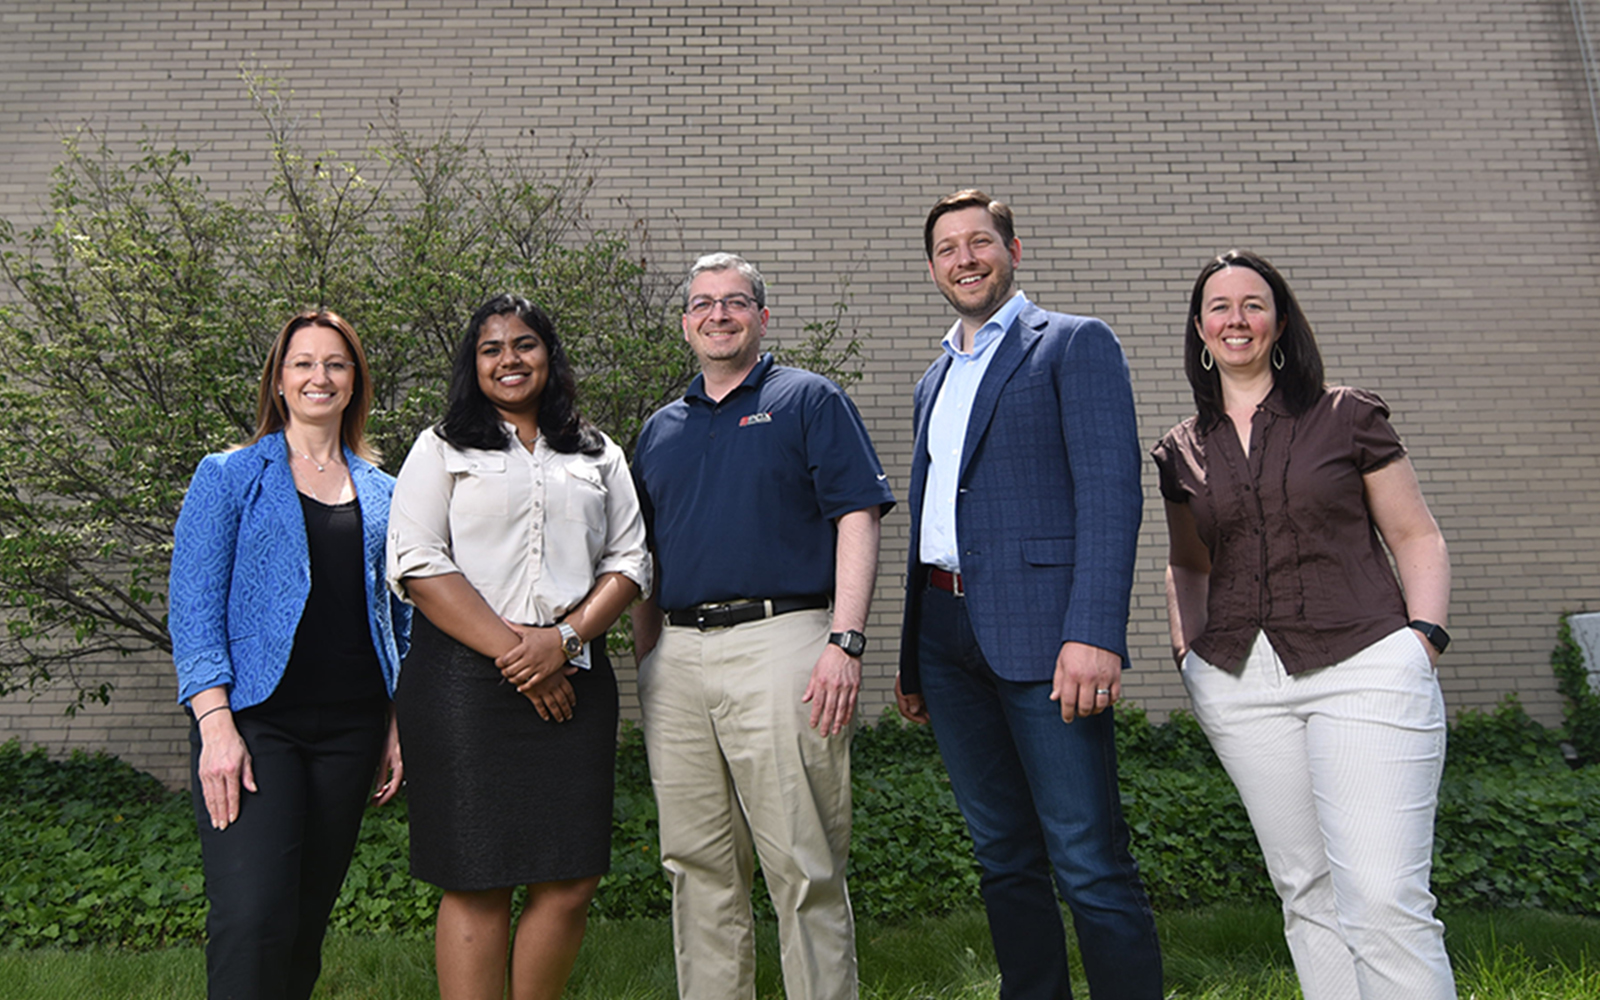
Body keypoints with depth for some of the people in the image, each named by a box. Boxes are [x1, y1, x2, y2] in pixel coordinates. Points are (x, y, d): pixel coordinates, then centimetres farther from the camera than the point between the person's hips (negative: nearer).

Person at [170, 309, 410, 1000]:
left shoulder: (381, 492, 13)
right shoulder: (229, 477, 3)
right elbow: (193, 607, -3)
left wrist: (398, 725, 9)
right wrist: (216, 724, -13)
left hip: (350, 728, 4)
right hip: (254, 721, -3)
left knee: (310, 917, 10)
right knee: (252, 920, -13)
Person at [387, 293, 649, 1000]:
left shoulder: (599, 456, 17)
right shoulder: (442, 449, 9)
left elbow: (629, 562, 9)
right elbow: (417, 566, -3)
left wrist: (565, 638, -8)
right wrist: (511, 650, -11)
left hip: (572, 679, 3)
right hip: (465, 682, -2)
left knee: (572, 882, 2)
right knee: (477, 884, 0)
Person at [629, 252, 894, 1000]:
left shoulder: (809, 400, 5)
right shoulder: (660, 430, 19)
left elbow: (857, 522, -4)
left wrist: (844, 640, -15)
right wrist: (644, 661, 13)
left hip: (779, 642, -5)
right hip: (676, 658, 5)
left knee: (803, 868, 0)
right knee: (697, 866, 12)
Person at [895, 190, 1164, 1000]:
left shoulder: (1076, 344, 2)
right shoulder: (934, 379, 22)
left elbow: (1111, 493, -10)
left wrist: (1095, 632, -22)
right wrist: (913, 658, 19)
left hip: (1041, 629, -6)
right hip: (949, 638, 7)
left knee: (1090, 864, -3)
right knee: (1004, 858, 14)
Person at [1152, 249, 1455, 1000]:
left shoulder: (1348, 418, 4)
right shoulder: (1182, 451, 11)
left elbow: (1417, 538, 6)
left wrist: (1425, 639, -7)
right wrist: (1188, 652, 8)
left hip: (1364, 669, -3)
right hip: (1240, 685, 3)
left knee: (1385, 899, -10)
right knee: (1307, 891, 10)